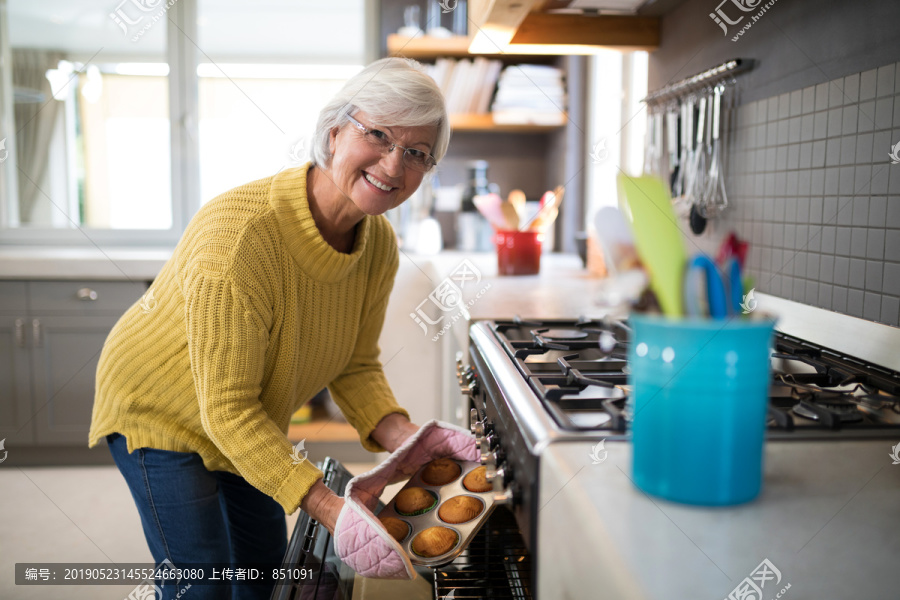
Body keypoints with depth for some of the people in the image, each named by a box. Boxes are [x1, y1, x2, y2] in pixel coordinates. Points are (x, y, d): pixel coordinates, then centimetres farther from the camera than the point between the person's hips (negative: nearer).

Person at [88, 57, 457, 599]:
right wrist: (326, 506, -38)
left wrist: (403, 438, -22)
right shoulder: (238, 237, -38)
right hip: (160, 412, -6)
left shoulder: (380, 246, -15)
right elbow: (227, 409, -33)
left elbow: (355, 365, -5)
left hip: (250, 423, 7)